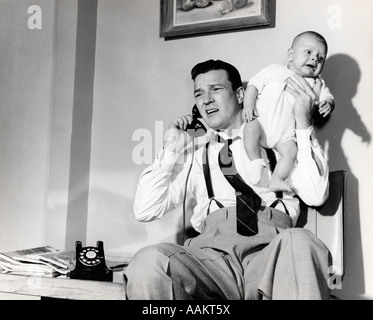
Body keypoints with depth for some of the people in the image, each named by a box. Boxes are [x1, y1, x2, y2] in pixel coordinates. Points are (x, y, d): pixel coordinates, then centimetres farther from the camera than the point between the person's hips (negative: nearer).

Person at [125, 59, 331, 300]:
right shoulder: (192, 150, 23)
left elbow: (316, 196, 4)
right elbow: (145, 211, 14)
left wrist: (304, 124, 1)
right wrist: (170, 150, 8)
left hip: (271, 249, -2)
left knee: (298, 243, -38)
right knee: (148, 261, -31)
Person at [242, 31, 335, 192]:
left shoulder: (316, 84, 5)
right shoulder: (274, 71, 1)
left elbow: (328, 98, 2)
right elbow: (254, 85, 2)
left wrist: (327, 104, -24)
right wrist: (248, 104, -13)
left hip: (285, 136, 2)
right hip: (261, 122, -1)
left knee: (291, 151, -21)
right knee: (250, 128, -30)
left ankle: (276, 181, -9)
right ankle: (257, 162, -19)